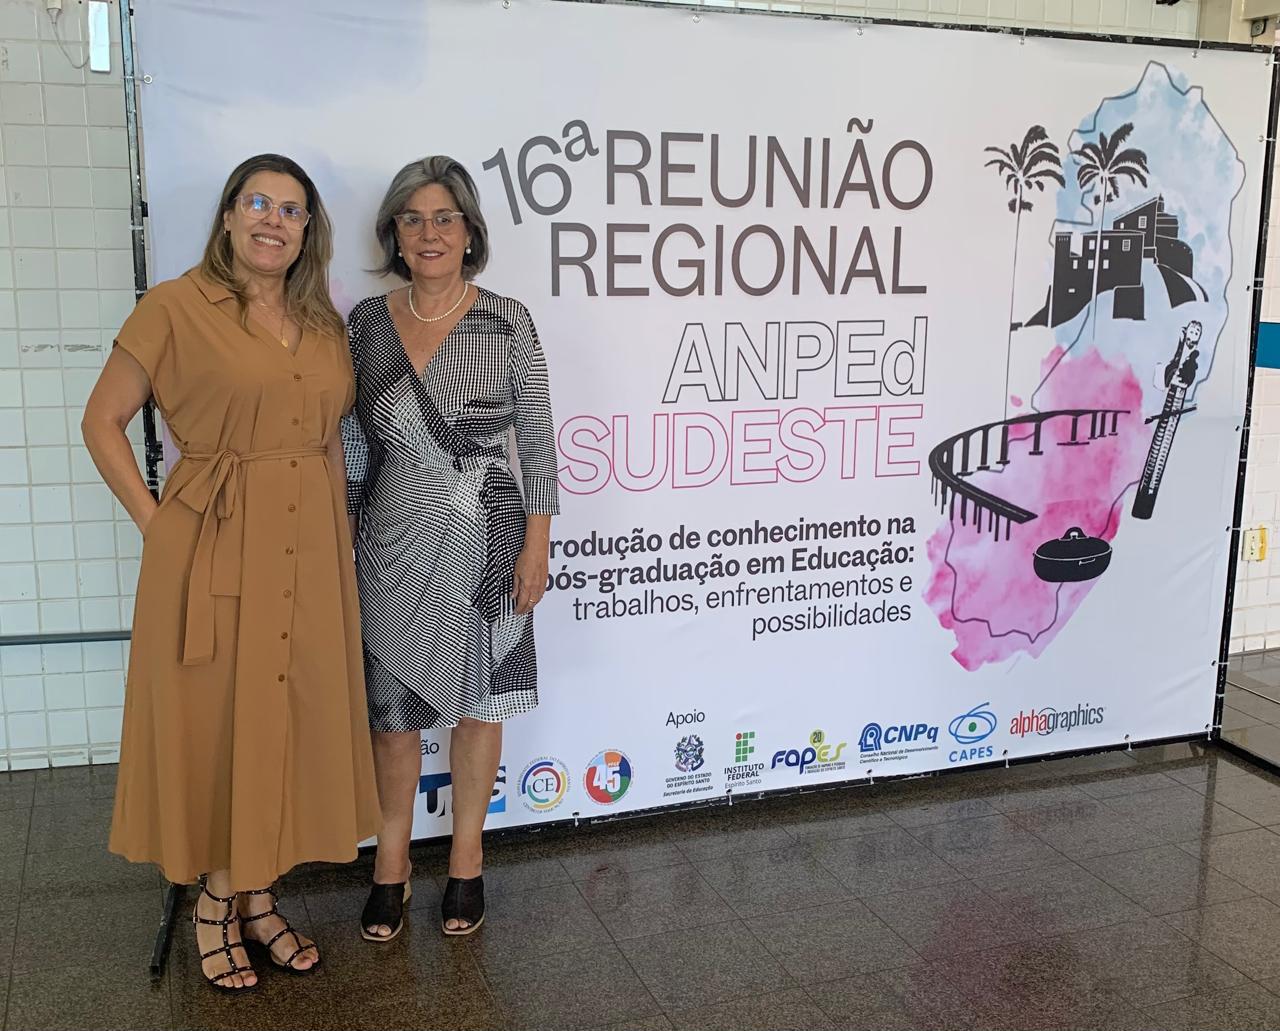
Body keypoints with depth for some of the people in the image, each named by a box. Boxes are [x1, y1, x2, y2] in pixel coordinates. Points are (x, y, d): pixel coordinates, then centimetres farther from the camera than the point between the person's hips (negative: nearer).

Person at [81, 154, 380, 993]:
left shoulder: (325, 323, 10)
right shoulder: (177, 308, -6)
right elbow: (103, 421, -3)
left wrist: (339, 534, 10)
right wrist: (155, 522, -8)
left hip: (309, 554, 5)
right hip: (213, 552, -5)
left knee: (292, 721, 11)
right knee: (215, 723, 6)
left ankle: (259, 898, 29)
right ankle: (214, 905, 26)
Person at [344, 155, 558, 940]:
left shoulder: (507, 322, -5)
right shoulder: (368, 323, 3)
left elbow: (537, 441, -3)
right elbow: (358, 443, 9)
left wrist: (536, 545, -6)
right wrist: (345, 535, 8)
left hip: (484, 538, -2)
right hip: (395, 541, 2)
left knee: (476, 701, 10)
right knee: (393, 706, 8)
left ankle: (467, 862, 27)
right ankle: (392, 865, 26)